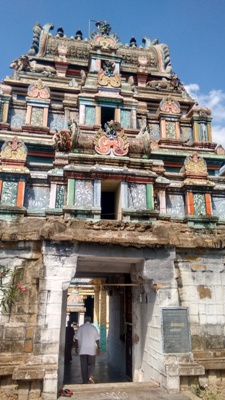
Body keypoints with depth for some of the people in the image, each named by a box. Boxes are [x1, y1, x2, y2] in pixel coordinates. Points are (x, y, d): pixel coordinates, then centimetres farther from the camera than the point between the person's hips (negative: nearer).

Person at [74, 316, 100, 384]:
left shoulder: (80, 327, 1)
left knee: (83, 365, 8)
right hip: (91, 349, 0)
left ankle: (85, 381, 10)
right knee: (91, 364, 10)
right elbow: (97, 339, -2)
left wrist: (76, 347, 12)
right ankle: (91, 376, -11)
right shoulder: (93, 328, -1)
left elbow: (76, 339, 2)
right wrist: (98, 348, 4)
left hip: (82, 350, 1)